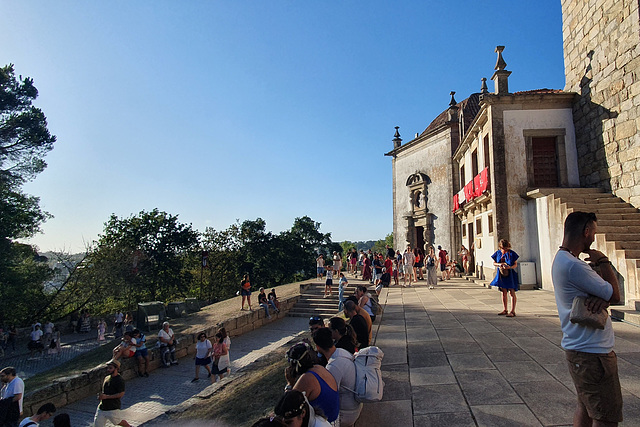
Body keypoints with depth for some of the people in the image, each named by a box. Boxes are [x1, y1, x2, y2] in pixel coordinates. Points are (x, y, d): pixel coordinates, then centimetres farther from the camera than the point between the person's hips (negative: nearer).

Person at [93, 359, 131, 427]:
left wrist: (106, 396, -22)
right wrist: (100, 395, -2)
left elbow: (121, 394, -21)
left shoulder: (119, 380, -17)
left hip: (113, 408, -7)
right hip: (102, 406, 7)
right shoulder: (107, 378, 7)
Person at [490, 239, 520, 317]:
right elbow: (494, 263, 11)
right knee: (504, 292, 11)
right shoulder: (498, 253, 5)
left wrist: (510, 267, -24)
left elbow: (515, 264, -4)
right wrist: (499, 264, -11)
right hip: (501, 274, 4)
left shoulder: (512, 253, -5)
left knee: (512, 292, -4)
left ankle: (512, 311, -2)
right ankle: (505, 310, 20)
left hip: (510, 274, -4)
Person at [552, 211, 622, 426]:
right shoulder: (573, 265, -24)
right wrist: (603, 261, -3)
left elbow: (609, 292, 10)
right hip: (591, 352, -10)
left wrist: (602, 296, -15)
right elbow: (615, 296, -14)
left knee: (586, 406, 21)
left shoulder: (563, 259, 10)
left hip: (581, 347, 10)